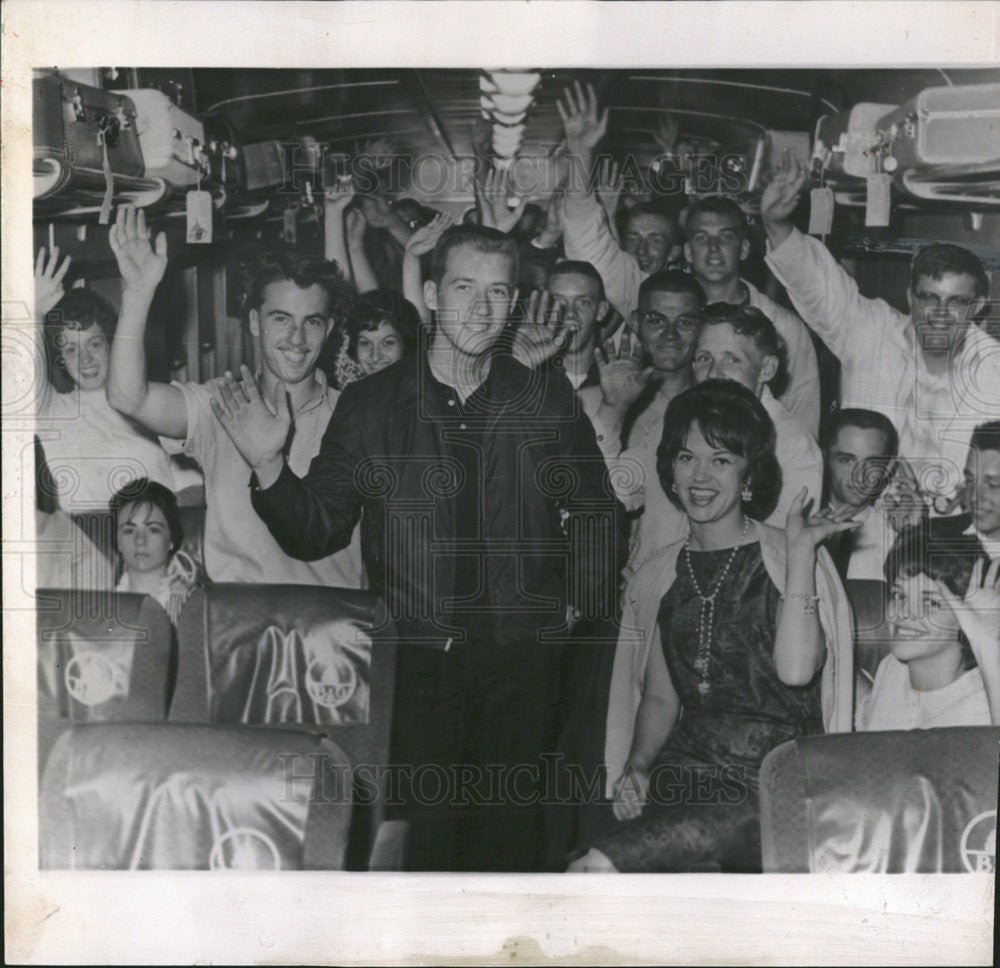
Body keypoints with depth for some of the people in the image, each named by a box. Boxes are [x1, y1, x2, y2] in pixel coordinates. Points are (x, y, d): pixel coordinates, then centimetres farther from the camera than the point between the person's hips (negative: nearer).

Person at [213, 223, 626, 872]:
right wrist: (269, 467, -13)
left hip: (521, 655, 1)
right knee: (424, 828, 1)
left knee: (513, 835, 7)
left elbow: (596, 514, 16)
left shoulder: (548, 404, 5)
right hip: (415, 656, 0)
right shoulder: (370, 406, 3)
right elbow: (316, 532, 3)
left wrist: (582, 605, 7)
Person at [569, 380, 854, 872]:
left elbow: (796, 669, -18)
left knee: (595, 867, -24)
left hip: (774, 785, -4)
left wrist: (800, 553, -18)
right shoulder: (657, 576, 13)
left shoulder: (789, 558, -1)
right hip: (685, 773, 5)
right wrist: (636, 768, 3)